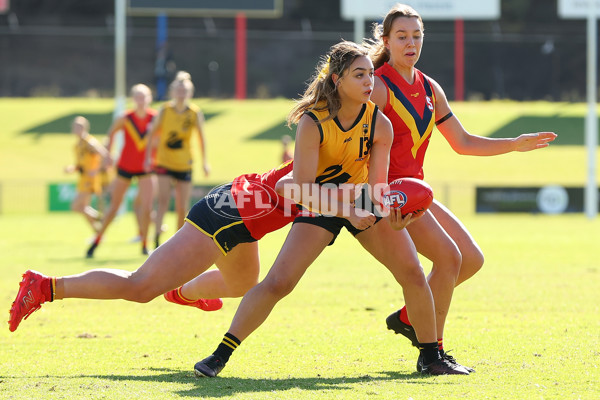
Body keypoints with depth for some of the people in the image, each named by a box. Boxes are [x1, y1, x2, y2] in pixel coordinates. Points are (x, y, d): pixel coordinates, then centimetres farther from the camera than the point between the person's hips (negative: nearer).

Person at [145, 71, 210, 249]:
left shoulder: (195, 113, -5)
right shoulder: (164, 111, -7)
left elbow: (201, 137, 4)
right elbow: (153, 133, 2)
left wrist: (204, 162, 5)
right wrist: (148, 157, 0)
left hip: (184, 165, 1)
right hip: (164, 162, -1)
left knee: (182, 208, 5)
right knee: (163, 201, -19)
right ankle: (157, 237, -23)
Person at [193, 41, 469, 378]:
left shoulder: (380, 125, -18)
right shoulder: (313, 123, -27)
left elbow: (376, 186, -17)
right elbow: (304, 189, -28)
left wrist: (393, 216, -38)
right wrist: (347, 212, -40)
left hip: (362, 203, 3)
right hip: (320, 204, -3)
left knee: (413, 273, -9)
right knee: (278, 283, -17)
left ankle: (431, 358, 7)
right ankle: (221, 355, -8)